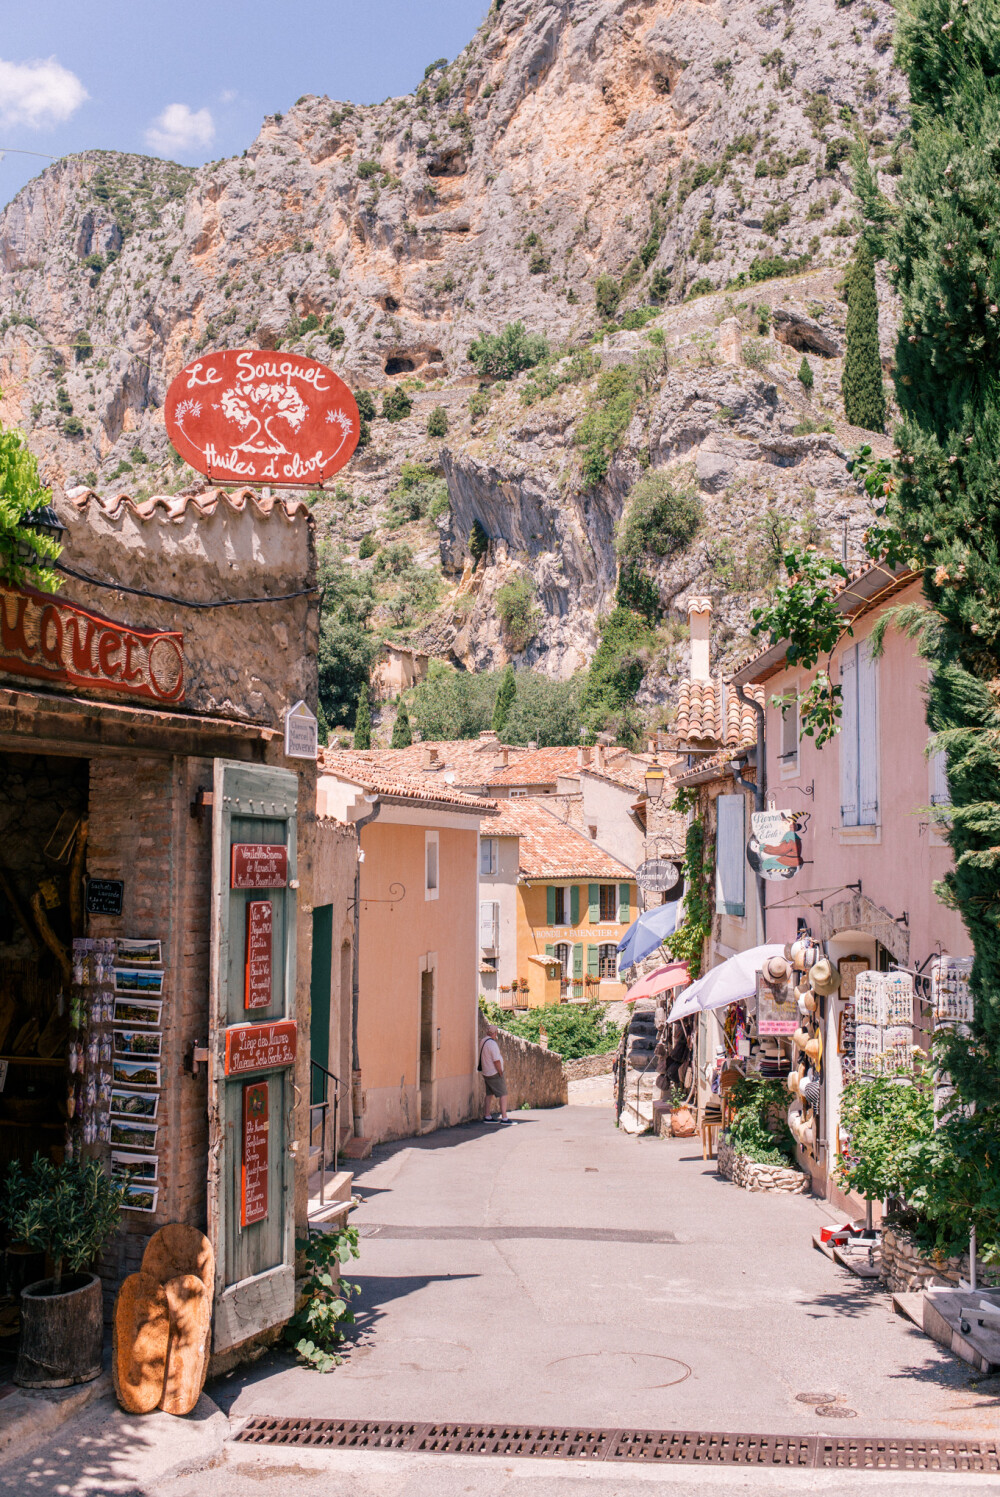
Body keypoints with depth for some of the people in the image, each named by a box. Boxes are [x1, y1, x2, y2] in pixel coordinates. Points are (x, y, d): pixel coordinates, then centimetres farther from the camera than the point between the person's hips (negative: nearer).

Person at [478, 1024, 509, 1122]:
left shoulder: (483, 1042, 9)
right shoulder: (492, 1043, -20)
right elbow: (496, 1061, -22)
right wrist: (501, 1074, -13)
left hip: (486, 1073, 9)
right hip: (495, 1073, -9)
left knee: (489, 1094, 15)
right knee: (503, 1094, -7)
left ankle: (487, 1116, 18)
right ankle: (504, 1118, -11)